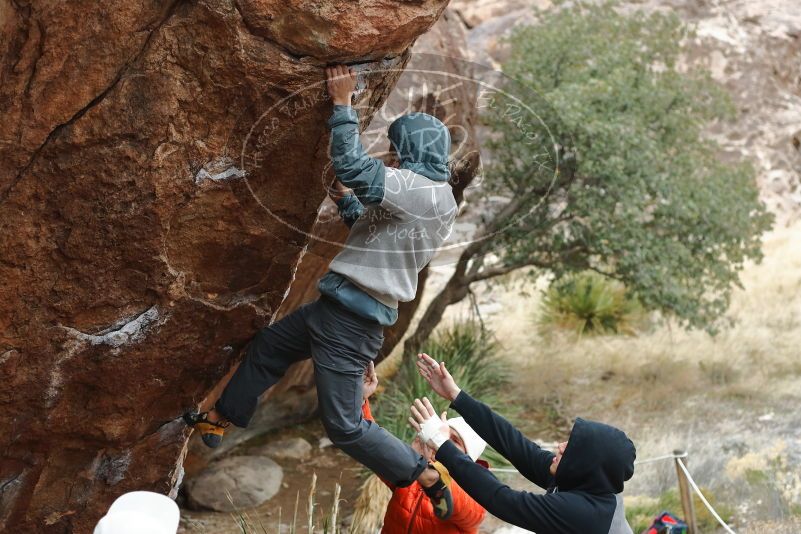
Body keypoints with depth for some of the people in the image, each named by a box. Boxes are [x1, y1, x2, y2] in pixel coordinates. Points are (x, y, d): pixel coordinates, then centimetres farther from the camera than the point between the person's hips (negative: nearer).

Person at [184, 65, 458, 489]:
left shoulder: (420, 190, -19)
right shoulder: (427, 197, 12)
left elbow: (354, 167, -28)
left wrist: (342, 104, -20)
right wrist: (348, 202, 27)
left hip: (351, 320, -10)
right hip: (339, 307, 10)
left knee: (345, 426, -6)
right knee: (266, 348, 26)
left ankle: (428, 479, 5)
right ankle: (218, 420, 43)